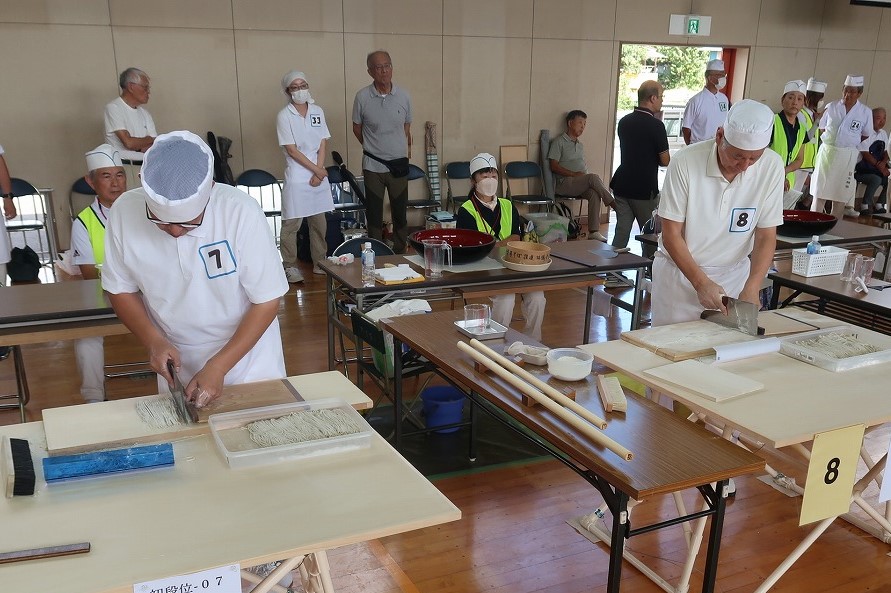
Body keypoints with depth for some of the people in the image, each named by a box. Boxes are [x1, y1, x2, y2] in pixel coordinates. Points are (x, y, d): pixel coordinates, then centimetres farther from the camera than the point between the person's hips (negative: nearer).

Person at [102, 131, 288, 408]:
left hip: (246, 352, -2)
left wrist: (218, 367, -23)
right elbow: (121, 289, -2)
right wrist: (154, 341, -17)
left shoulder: (241, 212, -27)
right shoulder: (125, 212, -18)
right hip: (176, 361, 2)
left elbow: (267, 301, -19)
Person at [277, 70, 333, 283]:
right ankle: (289, 266, 8)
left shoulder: (317, 111, 7)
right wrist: (316, 169, -11)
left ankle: (320, 263, 21)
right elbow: (291, 149, -10)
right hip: (296, 176, -5)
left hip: (319, 174, 5)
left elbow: (323, 144, 5)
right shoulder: (284, 116, -6)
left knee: (319, 222, 11)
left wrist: (318, 172, -6)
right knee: (291, 224, -1)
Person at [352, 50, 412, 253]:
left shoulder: (404, 96, -1)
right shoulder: (362, 97, -6)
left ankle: (400, 253, 20)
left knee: (400, 213, 8)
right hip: (373, 166, -1)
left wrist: (406, 150, 10)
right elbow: (357, 128, 8)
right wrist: (372, 148, 11)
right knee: (374, 215, 7)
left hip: (399, 164, 1)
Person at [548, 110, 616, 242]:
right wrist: (574, 174, -15)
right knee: (593, 178, -31)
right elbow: (554, 166, -6)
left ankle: (593, 231, -33)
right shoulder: (559, 142, 3)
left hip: (581, 184, 6)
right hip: (565, 183, -6)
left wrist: (584, 175, 1)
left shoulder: (580, 145, 26)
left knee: (594, 193, -29)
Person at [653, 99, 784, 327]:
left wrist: (751, 289, -19)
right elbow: (671, 235, -13)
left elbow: (766, 236, -6)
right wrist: (701, 282, -22)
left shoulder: (771, 166, -11)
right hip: (680, 271, -2)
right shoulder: (685, 162, -18)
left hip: (734, 274, 2)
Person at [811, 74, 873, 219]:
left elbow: (865, 135, 11)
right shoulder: (831, 107, 3)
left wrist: (850, 143, 2)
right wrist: (828, 143, 3)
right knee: (819, 191, 0)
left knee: (841, 193, 4)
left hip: (847, 156, 0)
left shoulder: (865, 112, 0)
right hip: (827, 151, 0)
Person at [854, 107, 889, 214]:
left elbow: (886, 152, 14)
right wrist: (879, 166, -18)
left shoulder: (884, 134, 12)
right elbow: (865, 154, -17)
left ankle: (879, 205, 4)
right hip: (862, 170, -8)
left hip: (877, 169, 8)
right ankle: (865, 206, -16)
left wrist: (884, 163, -8)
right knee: (876, 179, -31)